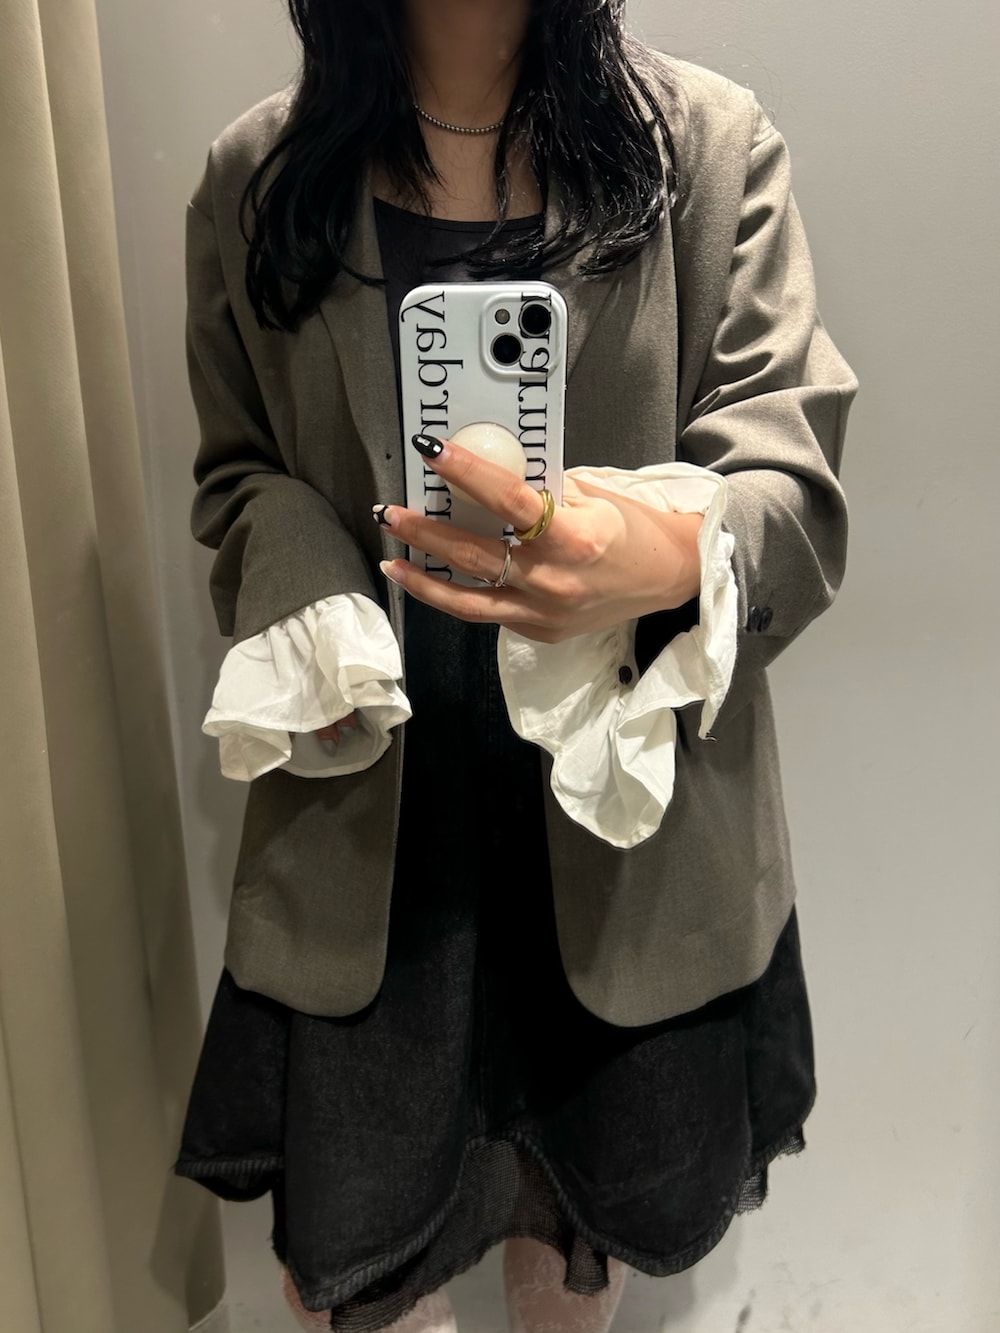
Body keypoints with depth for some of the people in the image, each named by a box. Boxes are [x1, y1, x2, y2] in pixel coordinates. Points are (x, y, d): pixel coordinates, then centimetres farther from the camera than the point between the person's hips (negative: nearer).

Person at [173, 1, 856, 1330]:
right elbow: (241, 473, 11)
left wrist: (679, 557, -32)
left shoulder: (715, 148, -2)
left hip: (635, 803, 0)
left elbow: (798, 492, -8)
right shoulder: (258, 178, 3)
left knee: (599, 1217, 21)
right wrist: (300, 615, -10)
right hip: (369, 807, 1)